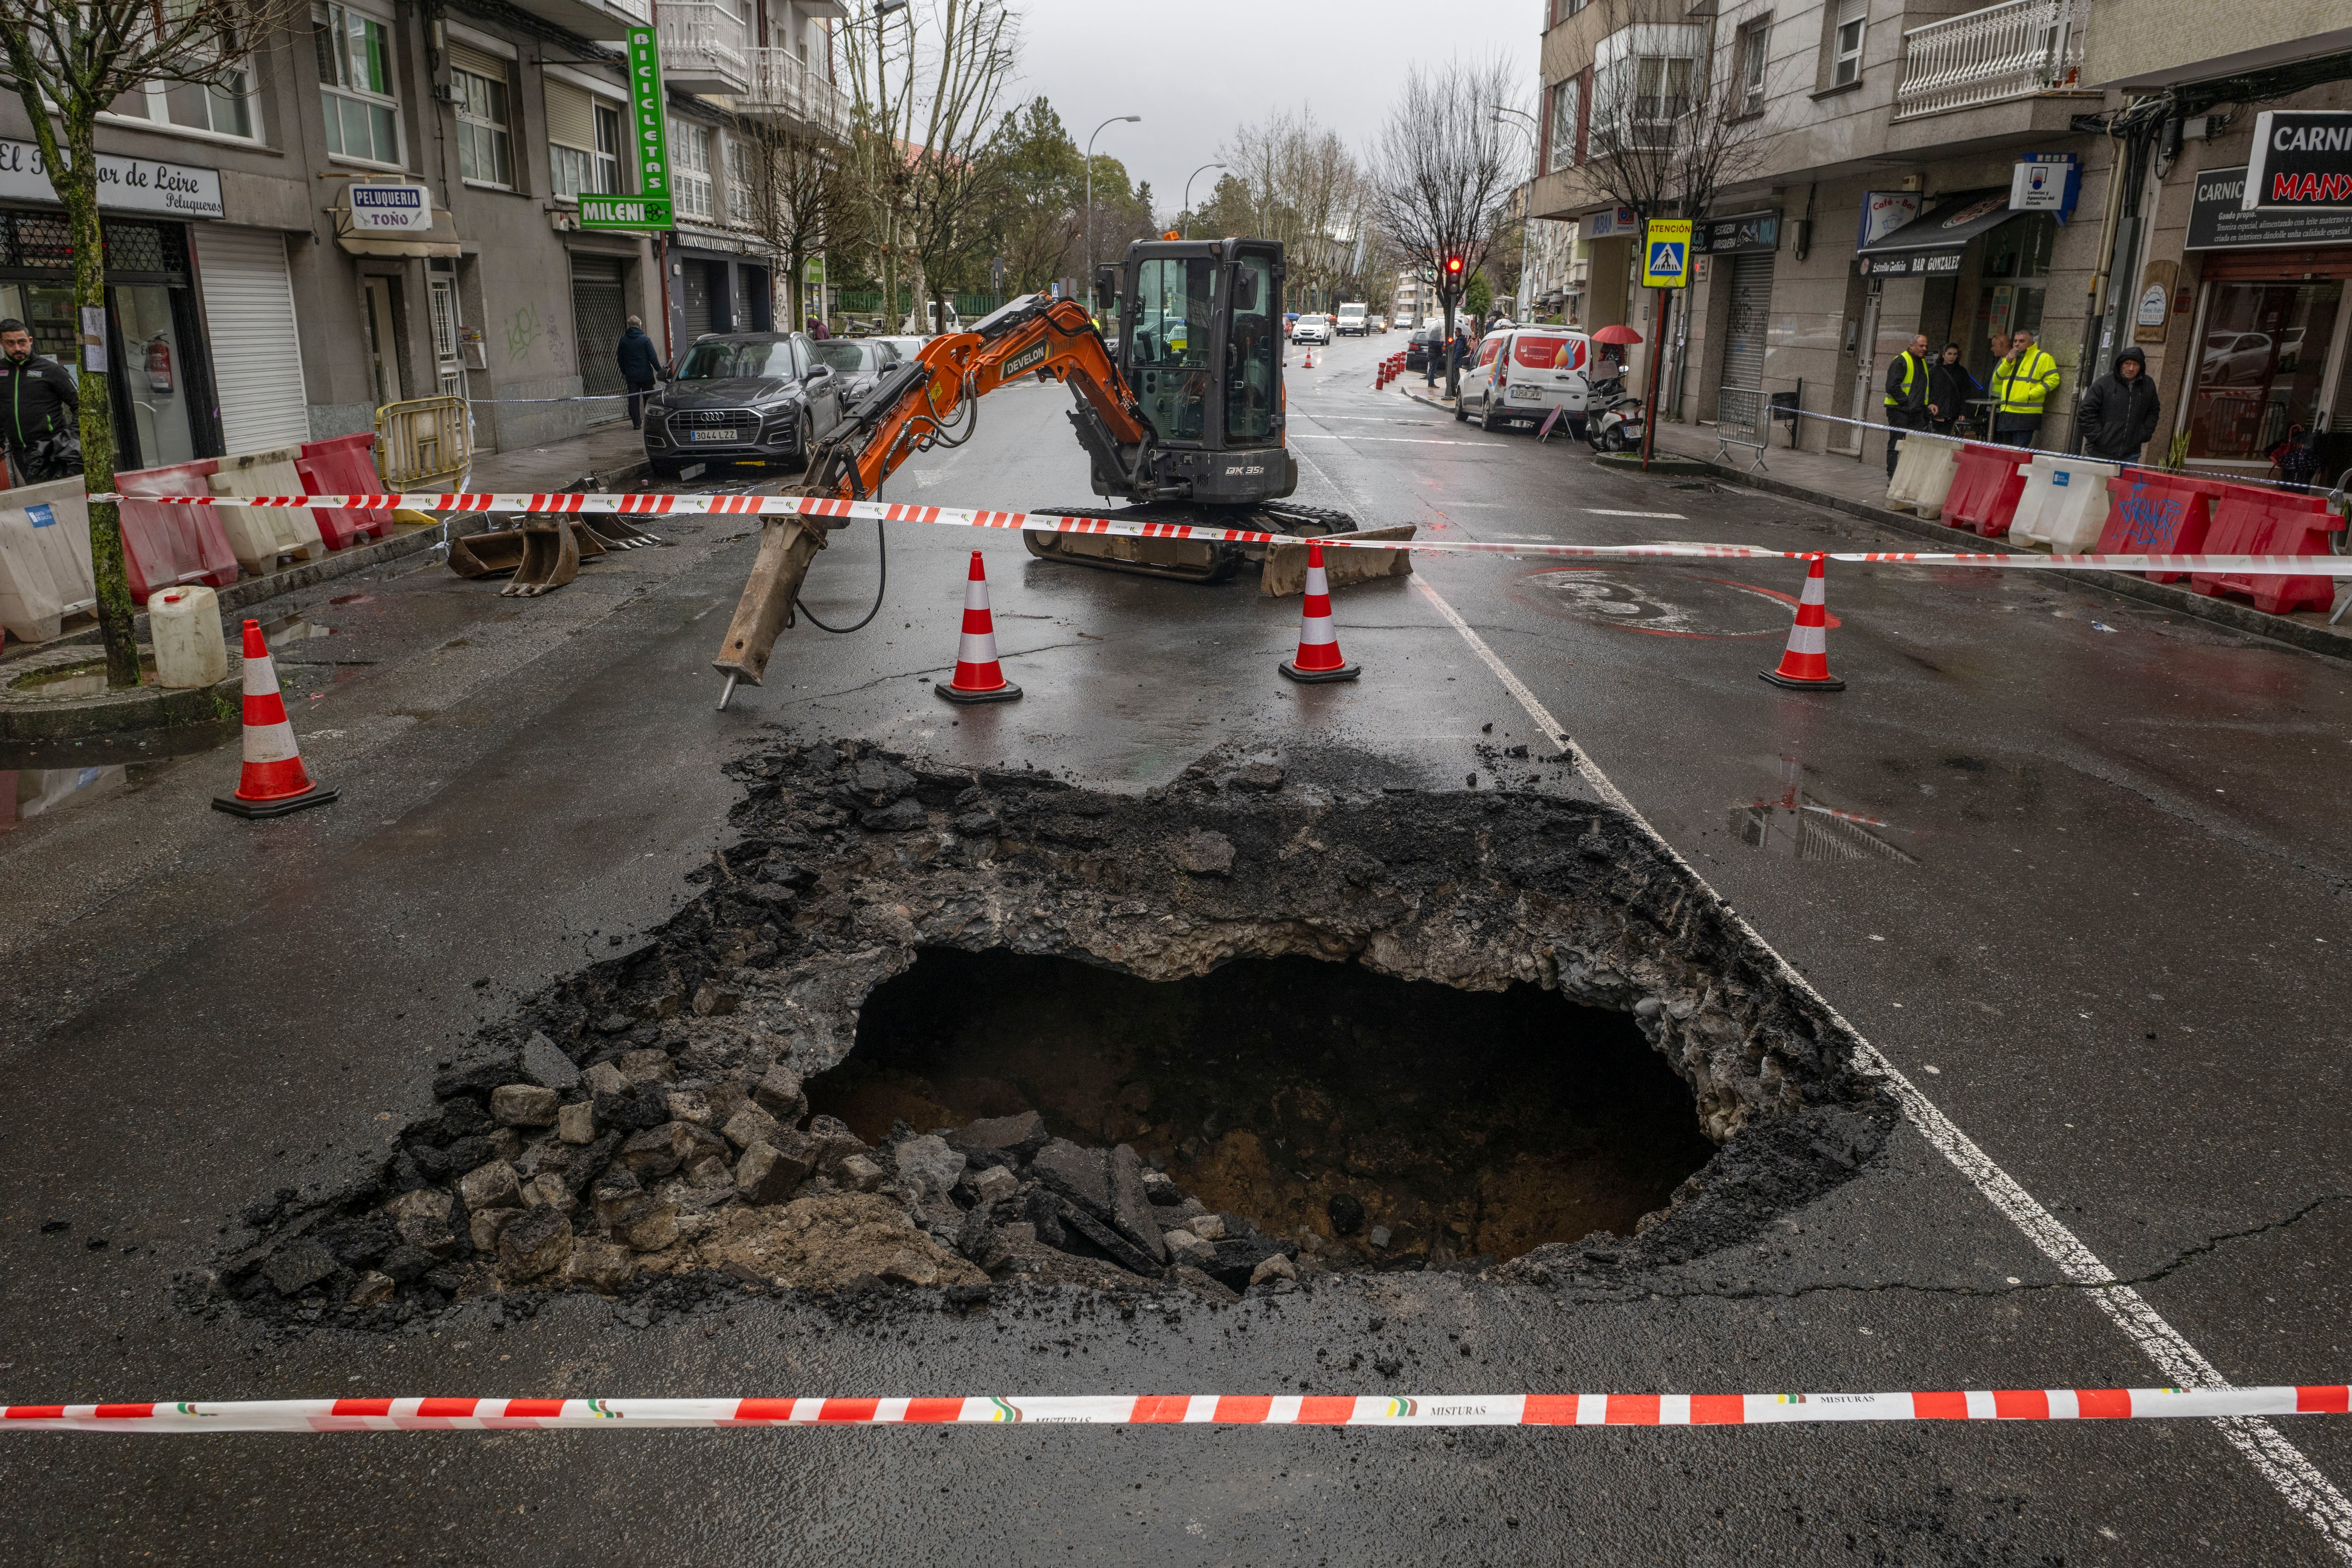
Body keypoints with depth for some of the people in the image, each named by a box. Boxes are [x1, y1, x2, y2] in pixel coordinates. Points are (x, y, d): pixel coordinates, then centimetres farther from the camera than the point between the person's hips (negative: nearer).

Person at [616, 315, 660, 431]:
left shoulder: (623, 341, 4)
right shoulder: (645, 340, -8)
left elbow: (620, 358, 11)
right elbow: (653, 357, -10)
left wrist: (624, 372, 24)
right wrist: (659, 370, 1)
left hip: (631, 375, 3)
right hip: (646, 374, -3)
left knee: (633, 399, 6)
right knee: (648, 398, 6)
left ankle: (636, 423, 1)